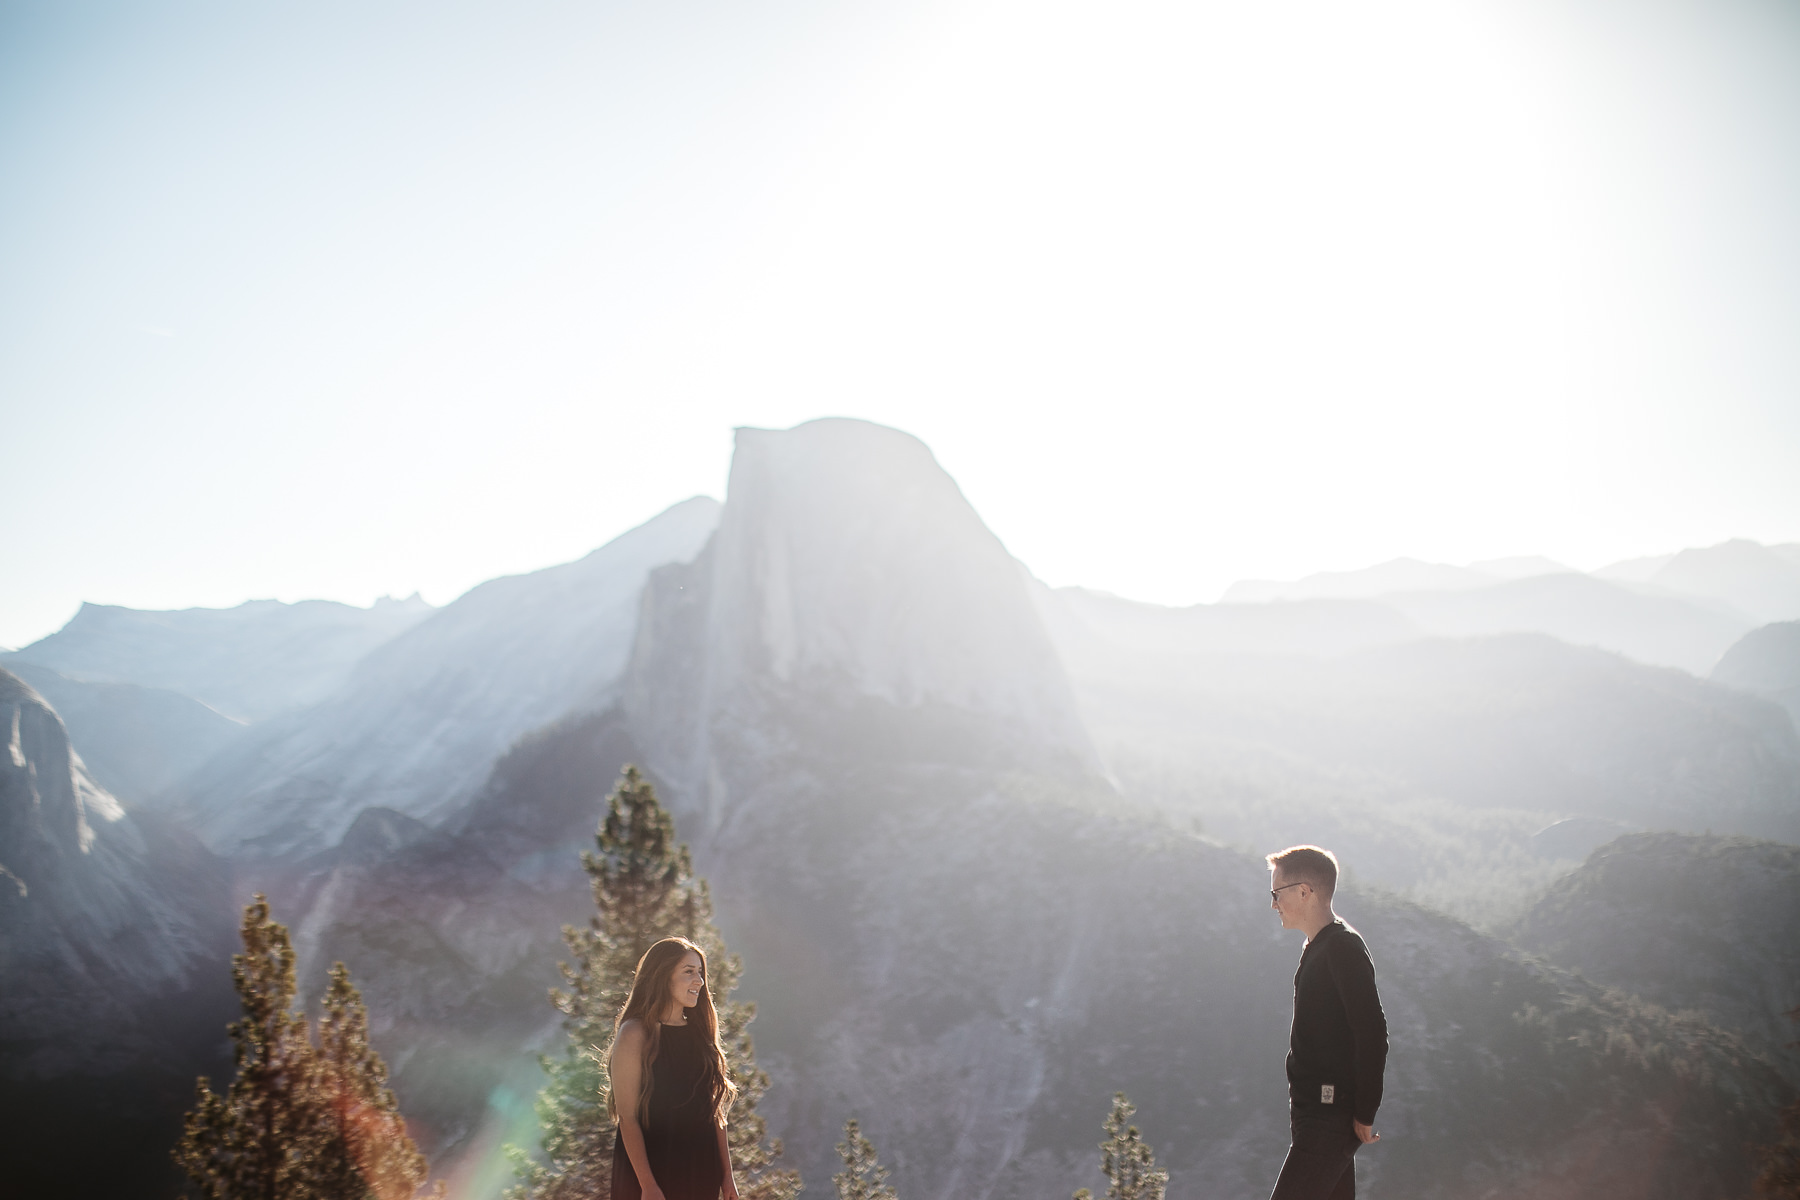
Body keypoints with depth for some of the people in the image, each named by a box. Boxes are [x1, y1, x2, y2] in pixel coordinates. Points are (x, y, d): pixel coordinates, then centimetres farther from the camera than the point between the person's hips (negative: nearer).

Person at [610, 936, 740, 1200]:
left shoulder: (700, 1033, 9)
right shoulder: (635, 1033, -10)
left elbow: (715, 1110, 10)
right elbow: (627, 1117, -13)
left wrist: (726, 1175, 7)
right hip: (650, 1169, -5)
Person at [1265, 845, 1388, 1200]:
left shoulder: (1343, 948, -16)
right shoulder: (1318, 948, 15)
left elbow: (1372, 1033, -20)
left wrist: (1365, 1114, -18)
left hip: (1330, 1117, -10)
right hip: (1316, 1111, 10)